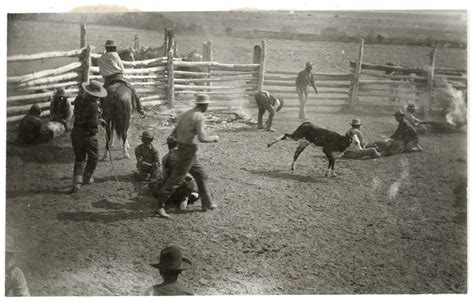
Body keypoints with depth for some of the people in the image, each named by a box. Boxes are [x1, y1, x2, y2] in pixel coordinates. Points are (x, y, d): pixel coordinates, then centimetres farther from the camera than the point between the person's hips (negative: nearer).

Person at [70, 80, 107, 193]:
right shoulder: (93, 105, -22)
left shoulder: (79, 98, 1)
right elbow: (92, 123, -26)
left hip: (76, 132, 7)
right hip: (88, 136, -7)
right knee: (93, 158, 17)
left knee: (79, 159, 15)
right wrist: (100, 121, -8)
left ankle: (76, 182, 7)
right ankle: (87, 178, 28)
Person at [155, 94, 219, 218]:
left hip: (182, 149, 9)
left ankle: (206, 203, 25)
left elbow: (174, 133, 13)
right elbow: (202, 138, -24)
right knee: (176, 179, -6)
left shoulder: (186, 114, 12)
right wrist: (214, 138, -6)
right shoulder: (199, 116, -15)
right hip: (188, 151, -9)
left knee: (201, 176, 17)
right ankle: (160, 206, -3)